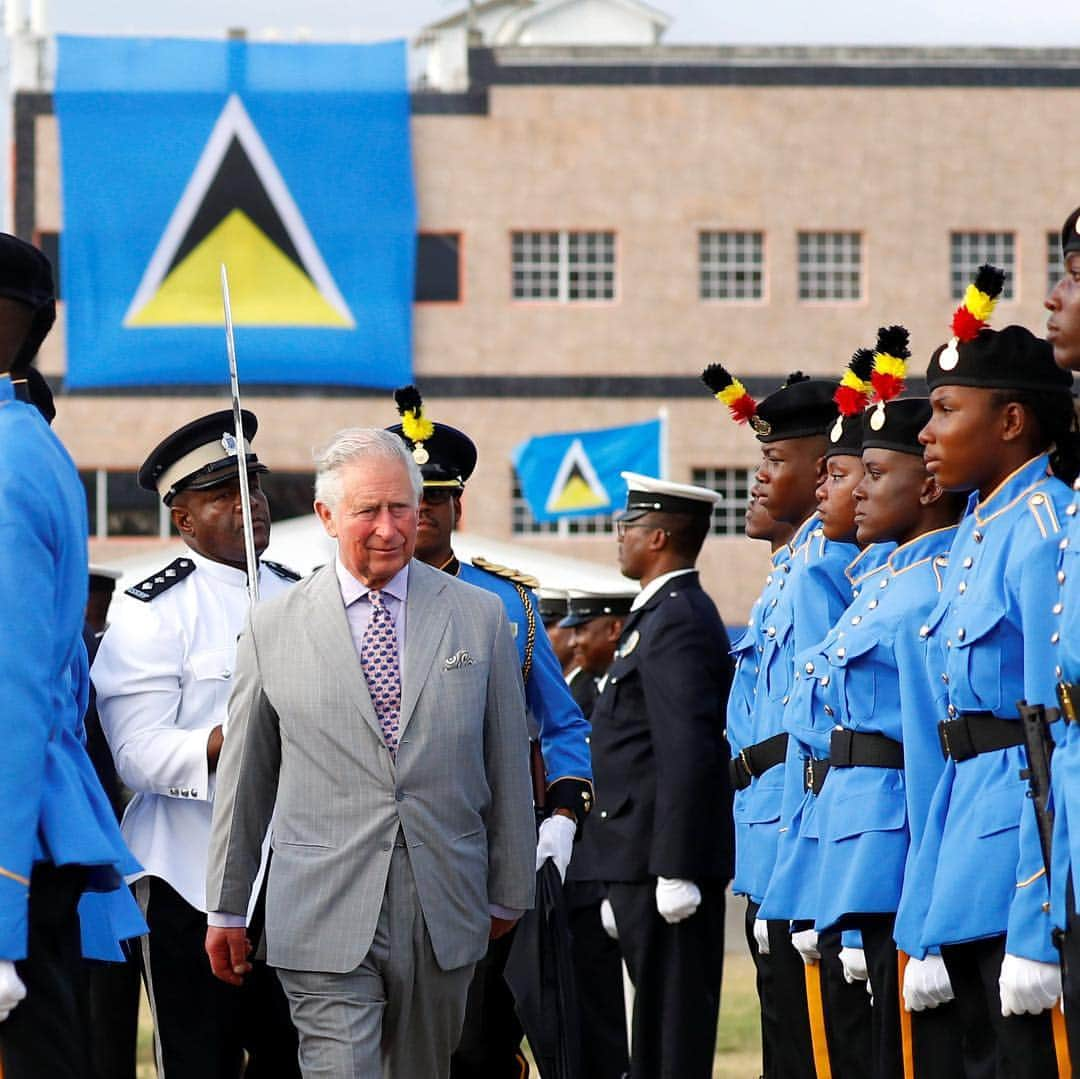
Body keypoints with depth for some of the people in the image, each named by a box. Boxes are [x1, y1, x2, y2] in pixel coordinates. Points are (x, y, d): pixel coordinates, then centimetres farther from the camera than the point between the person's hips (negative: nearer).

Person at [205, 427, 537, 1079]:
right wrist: (227, 908, 12)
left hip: (445, 916, 2)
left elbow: (508, 765, 11)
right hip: (325, 918, -2)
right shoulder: (274, 628, 4)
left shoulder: (481, 617, 6)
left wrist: (509, 892, 13)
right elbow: (244, 779, 10)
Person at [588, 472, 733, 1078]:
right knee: (660, 1024, 12)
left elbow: (689, 754, -22)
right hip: (651, 862, 10)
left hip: (666, 865, -10)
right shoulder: (670, 613, 18)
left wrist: (675, 871, -25)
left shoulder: (676, 622, -14)